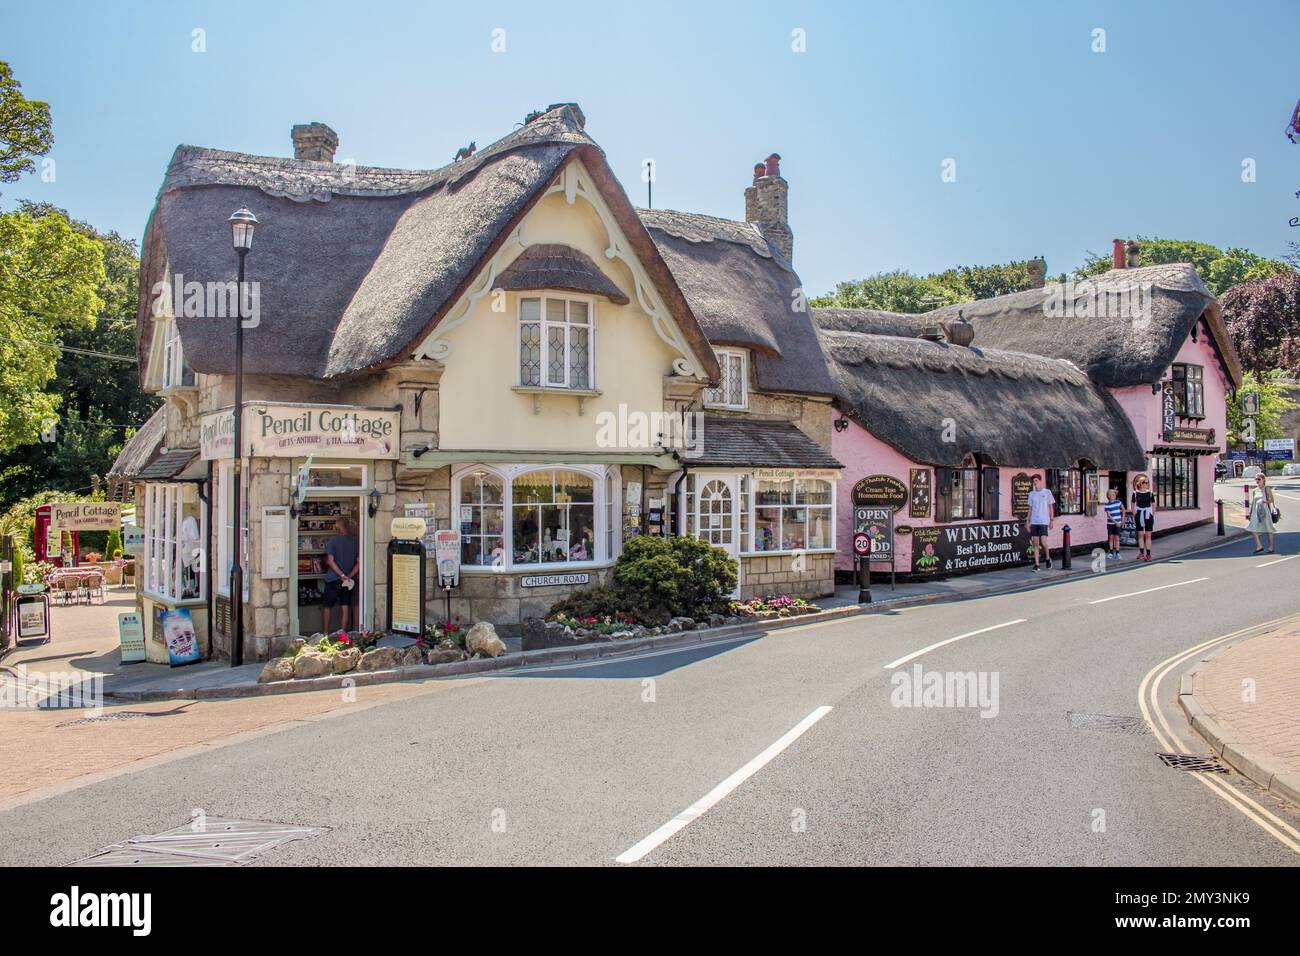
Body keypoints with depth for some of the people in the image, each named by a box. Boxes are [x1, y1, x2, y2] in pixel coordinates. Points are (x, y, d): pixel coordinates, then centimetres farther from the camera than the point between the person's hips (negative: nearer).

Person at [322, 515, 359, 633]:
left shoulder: (332, 540, -9)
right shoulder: (355, 541, 0)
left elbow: (330, 561, -16)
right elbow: (359, 562, -4)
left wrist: (342, 575, -17)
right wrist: (349, 576, -8)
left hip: (333, 579, -3)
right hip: (349, 580, 3)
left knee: (327, 606, 11)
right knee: (345, 607, 8)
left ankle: (325, 632, 15)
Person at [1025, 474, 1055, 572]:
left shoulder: (1047, 492, 2)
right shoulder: (1031, 494, 11)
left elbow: (1050, 507, 3)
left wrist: (1051, 520, -3)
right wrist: (1028, 521, 8)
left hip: (1044, 521, -3)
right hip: (1034, 522, 3)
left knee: (1043, 542, -11)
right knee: (1035, 543, 1)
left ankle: (1048, 558, 15)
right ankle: (1036, 564, 4)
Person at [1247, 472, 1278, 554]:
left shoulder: (1267, 489, -2)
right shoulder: (1254, 491, 12)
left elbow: (1271, 499, -5)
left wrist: (1265, 501, -26)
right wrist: (1250, 512, 15)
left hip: (1265, 511, -5)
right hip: (1256, 511, 5)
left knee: (1268, 529, 3)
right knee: (1253, 528, -7)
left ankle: (1271, 547, 11)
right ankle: (1259, 546, -1)